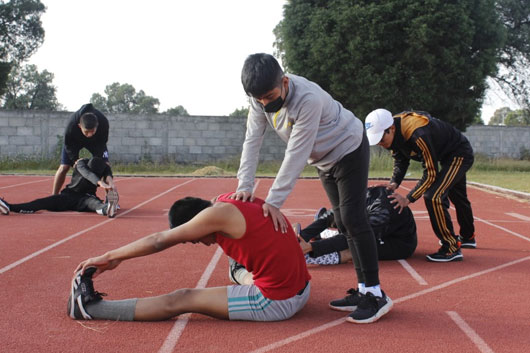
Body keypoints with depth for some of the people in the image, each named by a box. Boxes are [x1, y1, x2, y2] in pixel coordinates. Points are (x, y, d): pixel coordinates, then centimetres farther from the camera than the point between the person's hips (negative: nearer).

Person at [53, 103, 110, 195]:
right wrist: (75, 160, -28)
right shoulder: (71, 125, -42)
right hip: (75, 141, -1)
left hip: (95, 141, 1)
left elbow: (102, 143, -22)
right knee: (64, 167, -8)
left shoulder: (104, 123, -40)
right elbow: (69, 145, -22)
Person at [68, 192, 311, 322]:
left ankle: (89, 307, 5)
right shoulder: (231, 199, 8)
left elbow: (159, 241, -7)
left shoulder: (219, 213, -14)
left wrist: (108, 257, 3)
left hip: (275, 303, -7)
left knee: (180, 301, -1)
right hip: (302, 289, 8)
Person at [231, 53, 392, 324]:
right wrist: (245, 185, -26)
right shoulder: (261, 98, -14)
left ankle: (376, 295, -10)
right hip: (325, 159, 8)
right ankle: (363, 291, 14)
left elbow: (297, 153, -37)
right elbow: (252, 140, -14)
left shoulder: (308, 99, -37)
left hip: (349, 149, -8)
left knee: (353, 219, -15)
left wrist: (274, 201, -36)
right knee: (344, 224, 8)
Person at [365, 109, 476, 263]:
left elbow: (431, 173, -32)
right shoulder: (395, 132, -14)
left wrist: (408, 198, -30)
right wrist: (394, 183, -15)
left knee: (433, 197, -22)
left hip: (460, 154, -9)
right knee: (457, 197, 26)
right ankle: (468, 237, 49)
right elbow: (401, 161, 1)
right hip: (446, 156, 9)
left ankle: (452, 248, -12)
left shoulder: (418, 134, -40)